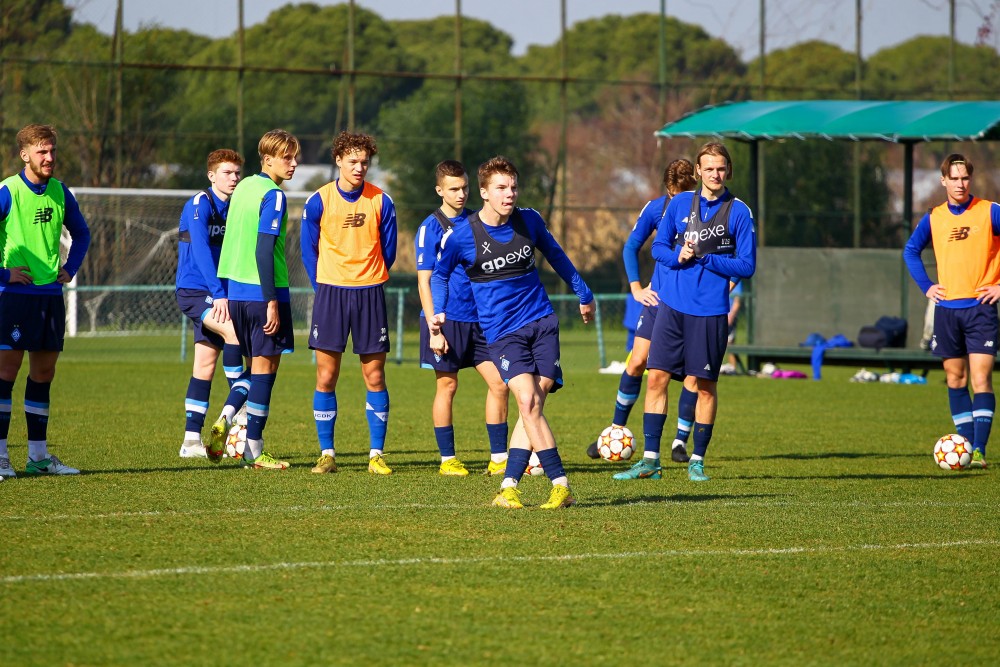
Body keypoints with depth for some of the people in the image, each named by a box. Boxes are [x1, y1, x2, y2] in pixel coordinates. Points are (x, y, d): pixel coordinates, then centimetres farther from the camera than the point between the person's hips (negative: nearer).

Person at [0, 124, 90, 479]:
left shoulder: (60, 192, 9)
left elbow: (81, 234, 24)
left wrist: (70, 269, 12)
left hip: (51, 293, 6)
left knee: (44, 373, 8)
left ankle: (38, 455, 13)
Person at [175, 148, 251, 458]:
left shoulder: (235, 208, 13)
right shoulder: (199, 205, -11)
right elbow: (201, 249, -21)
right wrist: (218, 294, -28)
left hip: (214, 295, 8)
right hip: (193, 290, -8)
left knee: (206, 363, 6)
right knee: (233, 329, -29)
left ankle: (192, 440, 8)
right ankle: (231, 410, -26)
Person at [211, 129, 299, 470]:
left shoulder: (243, 188, 13)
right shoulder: (273, 196, -12)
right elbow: (264, 251, -19)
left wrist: (224, 293, 19)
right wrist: (272, 301, -18)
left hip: (237, 291, 8)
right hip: (263, 292, -8)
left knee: (255, 365, 19)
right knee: (265, 367, -1)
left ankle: (227, 421, 1)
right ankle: (253, 451, 0)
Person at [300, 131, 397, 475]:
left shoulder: (381, 201, 1)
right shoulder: (319, 201, -2)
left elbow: (388, 251, 10)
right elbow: (309, 249, 8)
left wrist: (370, 283, 11)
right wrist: (324, 287, 8)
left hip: (370, 294, 1)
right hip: (330, 291, -1)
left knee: (374, 376, 0)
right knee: (326, 377, -2)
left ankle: (376, 454, 6)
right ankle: (327, 453, 5)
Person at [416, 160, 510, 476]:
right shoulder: (431, 227, -6)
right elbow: (424, 281, -9)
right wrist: (434, 329, -15)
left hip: (480, 319, 5)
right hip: (447, 320, -5)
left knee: (499, 383, -1)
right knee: (447, 386, 0)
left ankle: (499, 458, 5)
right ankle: (447, 460, 10)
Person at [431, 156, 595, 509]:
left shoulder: (529, 220, 1)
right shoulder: (461, 236, -8)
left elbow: (555, 255, 20)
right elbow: (440, 275, 11)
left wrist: (584, 294, 30)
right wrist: (438, 313, -4)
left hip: (542, 321, 3)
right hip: (502, 332, -3)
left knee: (534, 406, -6)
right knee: (527, 401, -20)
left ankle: (508, 488, -4)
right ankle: (560, 485, -18)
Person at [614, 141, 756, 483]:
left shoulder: (739, 212, -3)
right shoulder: (680, 203, 7)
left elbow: (747, 266, -5)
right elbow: (658, 247, 12)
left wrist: (704, 257, -14)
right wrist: (678, 256, -10)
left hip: (710, 311, -3)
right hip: (673, 305, 3)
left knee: (706, 386, 4)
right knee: (657, 377, -2)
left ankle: (697, 461, 15)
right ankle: (650, 460, 3)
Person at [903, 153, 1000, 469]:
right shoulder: (933, 218, 8)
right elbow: (911, 250, 22)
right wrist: (926, 285, 10)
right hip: (946, 309, 4)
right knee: (955, 379, 9)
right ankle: (966, 444, 17)